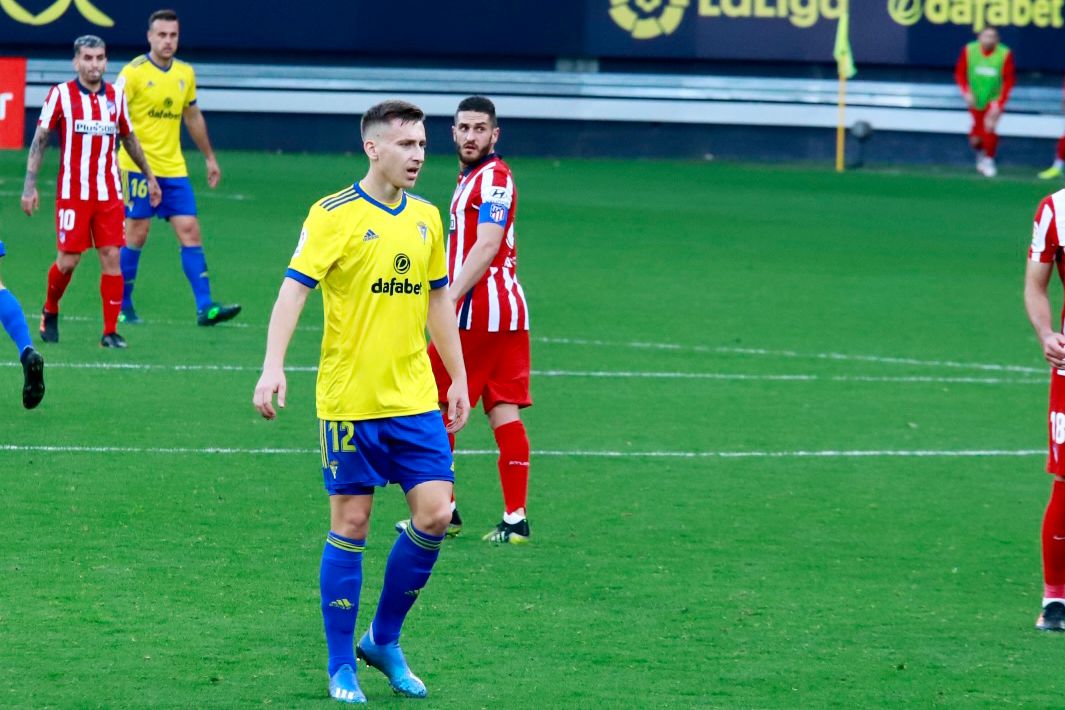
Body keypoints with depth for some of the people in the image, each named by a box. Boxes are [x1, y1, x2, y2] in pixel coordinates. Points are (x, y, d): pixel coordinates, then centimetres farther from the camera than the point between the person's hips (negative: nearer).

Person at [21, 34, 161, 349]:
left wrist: (149, 176, 24)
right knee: (68, 260, -2)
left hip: (109, 193, 3)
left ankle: (110, 331, 0)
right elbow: (39, 141, -2)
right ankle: (50, 312, 26)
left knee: (111, 257, -4)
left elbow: (129, 138, 20)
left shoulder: (116, 95, 6)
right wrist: (30, 185, -9)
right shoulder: (61, 94, -4)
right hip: (72, 192, -3)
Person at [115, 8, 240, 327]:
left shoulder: (185, 73, 11)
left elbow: (193, 116, 24)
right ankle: (122, 305, 11)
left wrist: (210, 158, 26)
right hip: (138, 166, -5)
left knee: (190, 230, -3)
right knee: (136, 233, -2)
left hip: (174, 169, 5)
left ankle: (205, 307, -8)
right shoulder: (134, 72, -8)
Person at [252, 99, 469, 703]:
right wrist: (273, 368, -27)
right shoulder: (334, 215, -8)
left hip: (415, 399, 5)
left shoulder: (426, 218, 10)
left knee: (434, 516, -3)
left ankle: (384, 640, 16)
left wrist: (458, 378, 19)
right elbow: (294, 289, -16)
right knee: (351, 526, 0)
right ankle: (342, 668, 10)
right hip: (349, 399, -5)